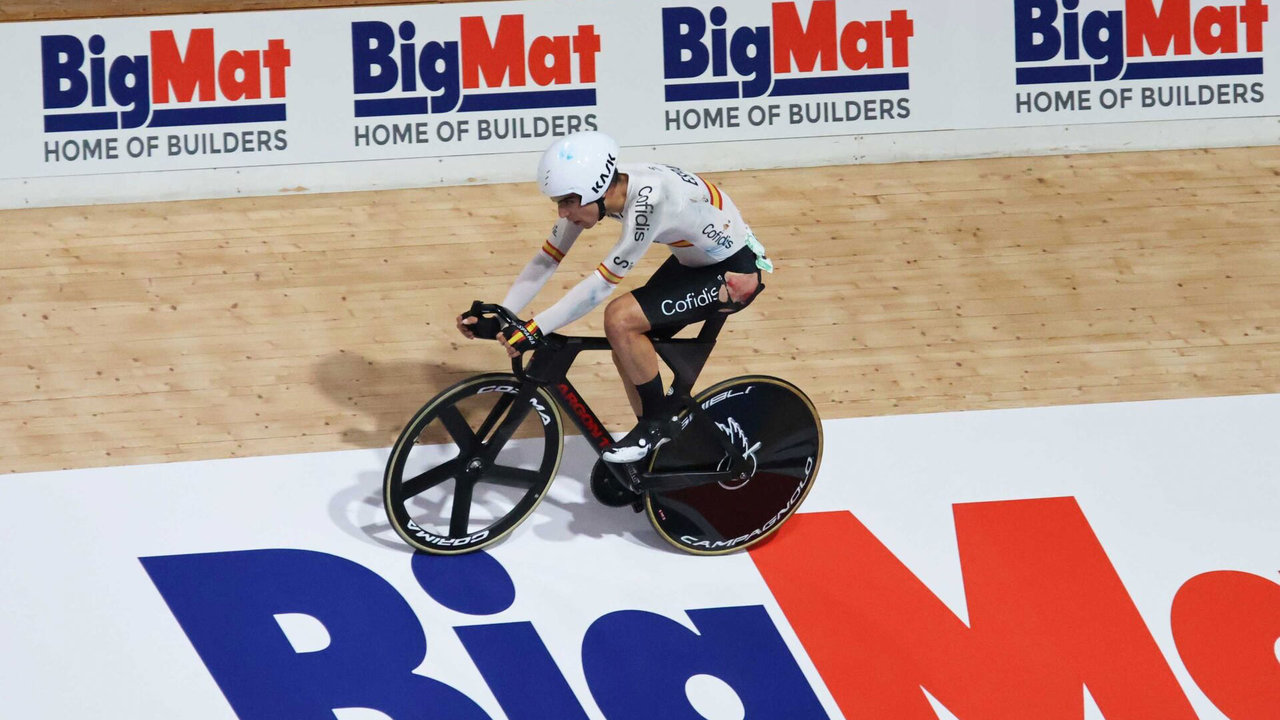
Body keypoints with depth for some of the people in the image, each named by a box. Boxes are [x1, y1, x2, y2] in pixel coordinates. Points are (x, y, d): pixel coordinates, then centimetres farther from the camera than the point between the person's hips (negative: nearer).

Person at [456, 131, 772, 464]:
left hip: (735, 273, -8)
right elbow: (546, 259, -5)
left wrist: (536, 329, -30)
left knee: (620, 319, -20)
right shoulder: (589, 191, -12)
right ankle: (655, 449, 21)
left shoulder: (649, 201, -36)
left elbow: (603, 282, -33)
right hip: (694, 261, 8)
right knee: (627, 350, 1)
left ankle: (657, 424, -1)